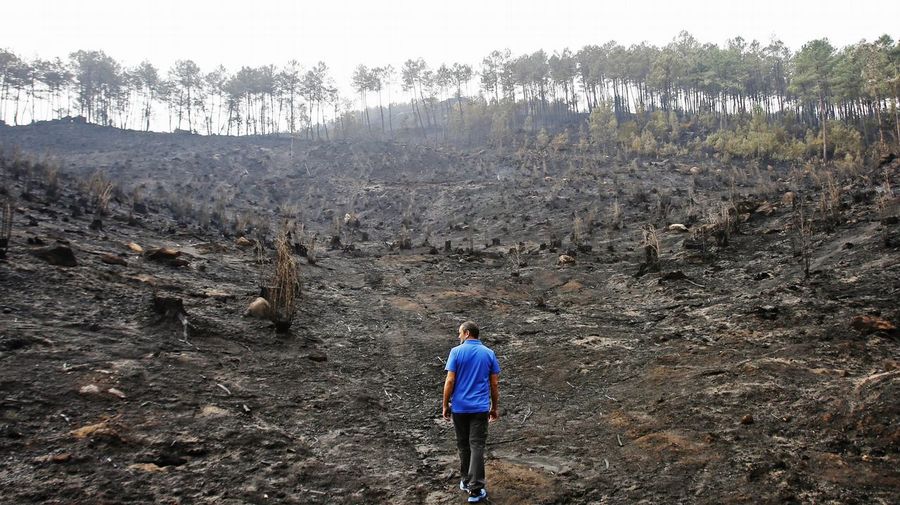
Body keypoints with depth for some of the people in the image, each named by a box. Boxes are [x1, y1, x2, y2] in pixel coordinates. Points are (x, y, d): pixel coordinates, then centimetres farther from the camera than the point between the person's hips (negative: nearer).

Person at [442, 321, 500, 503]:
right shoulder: (489, 353, 2)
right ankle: (475, 490, -5)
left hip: (459, 407, 0)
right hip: (480, 408, 1)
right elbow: (495, 384, 3)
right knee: (477, 446, -1)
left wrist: (445, 405, 0)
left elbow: (450, 381, -9)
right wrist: (495, 407, 12)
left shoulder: (456, 352, -6)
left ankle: (466, 481, 27)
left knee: (463, 445, 15)